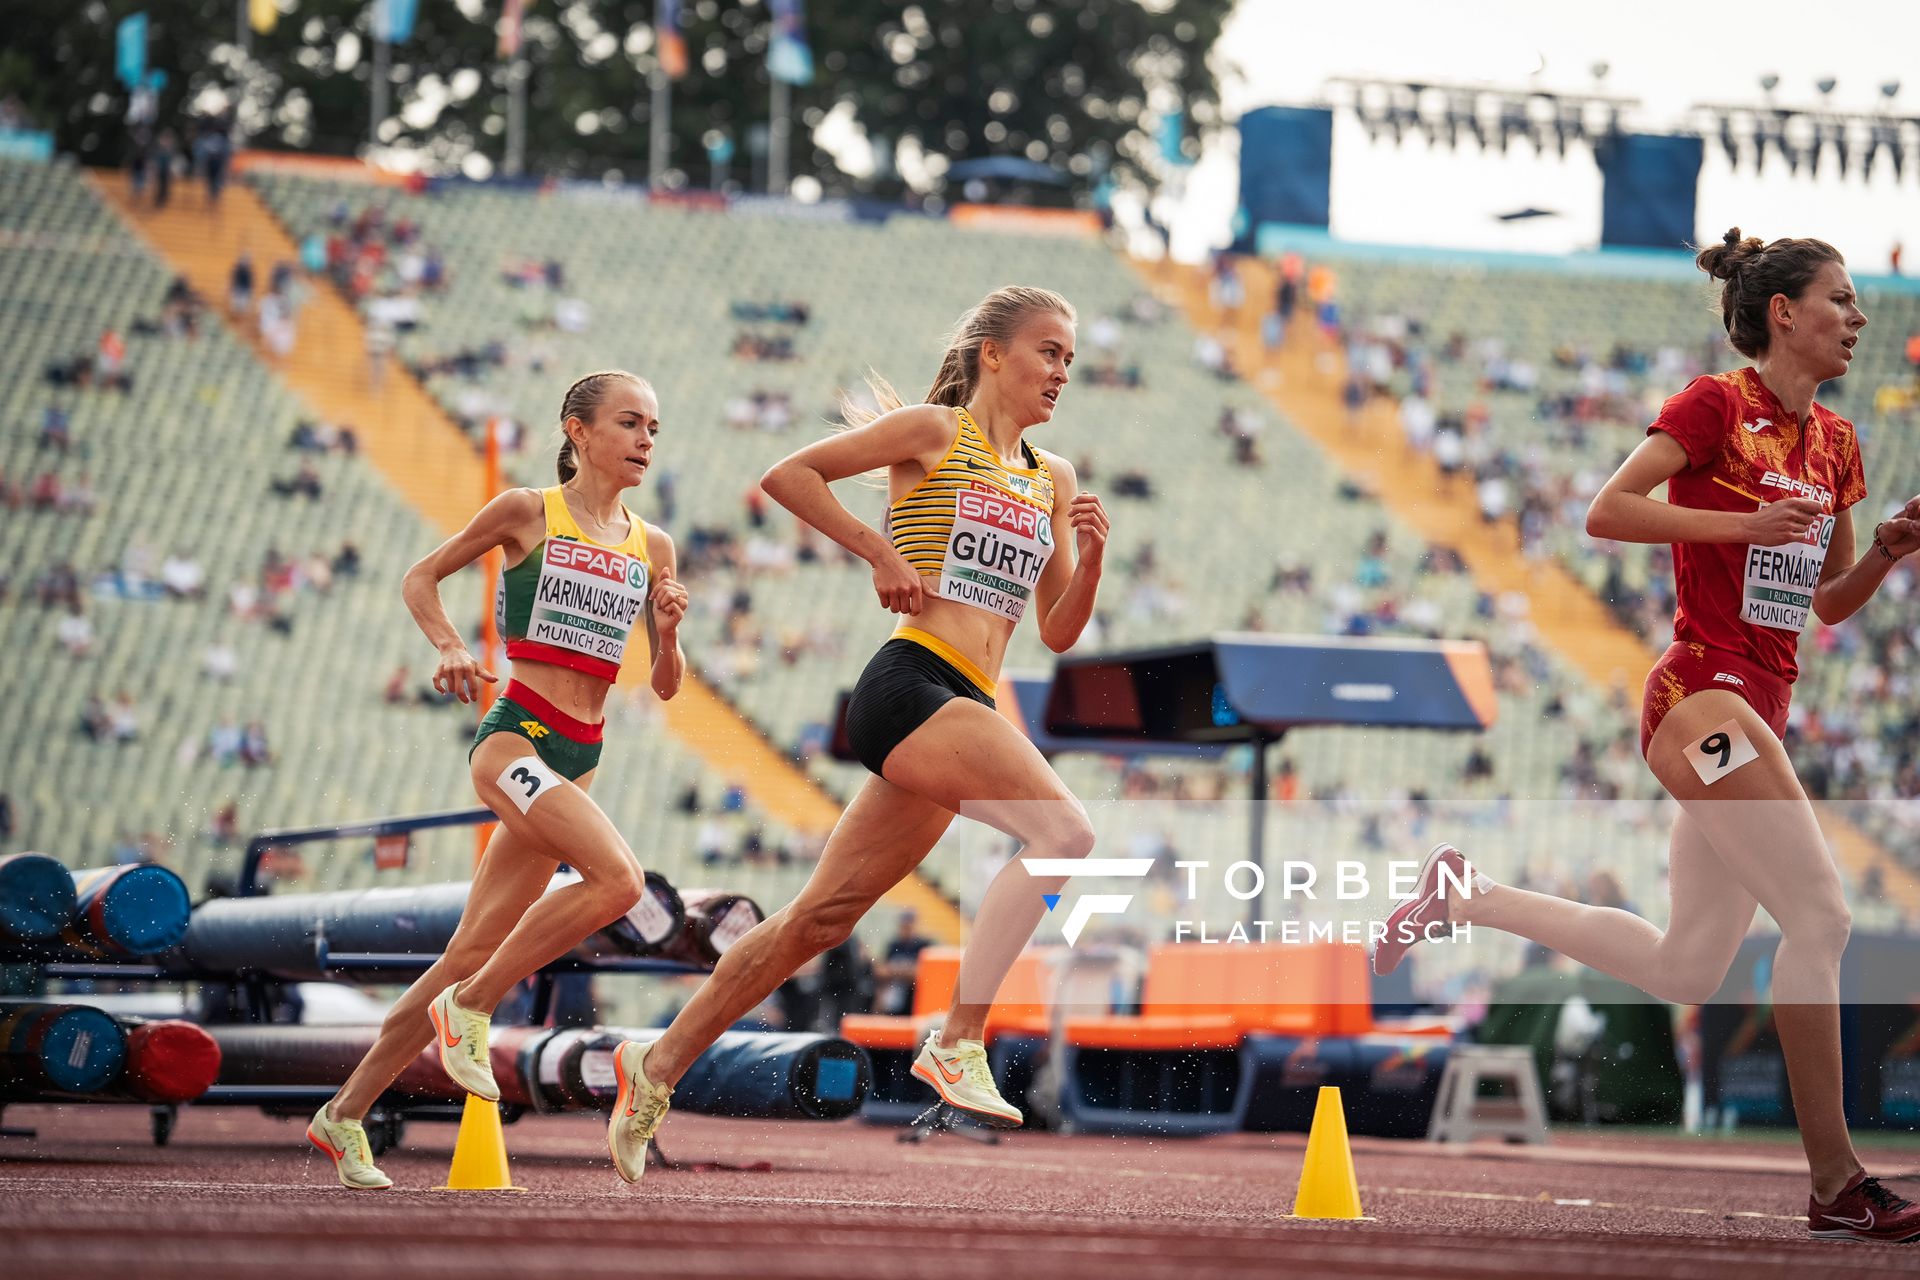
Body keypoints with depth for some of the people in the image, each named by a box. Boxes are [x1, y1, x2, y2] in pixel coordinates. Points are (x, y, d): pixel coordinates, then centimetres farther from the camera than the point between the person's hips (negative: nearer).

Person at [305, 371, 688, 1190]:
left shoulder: (652, 548, 13)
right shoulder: (526, 513, -1)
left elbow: (666, 686, 16)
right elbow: (421, 579, 9)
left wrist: (667, 632, -4)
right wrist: (450, 648, -7)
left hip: (577, 756, 6)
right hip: (516, 733, -6)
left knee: (473, 953, 6)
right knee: (618, 879, -28)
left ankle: (345, 1114, 16)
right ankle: (470, 1005, -10)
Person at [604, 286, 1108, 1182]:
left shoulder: (1054, 479, 20)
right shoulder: (934, 431, 2)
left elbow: (1058, 632, 20)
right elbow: (786, 475, 1)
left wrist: (1090, 557, 2)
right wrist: (879, 551, -6)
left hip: (962, 709, 7)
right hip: (910, 682, -7)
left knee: (823, 915, 8)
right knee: (1063, 831, -25)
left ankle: (660, 1066, 18)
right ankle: (959, 1040, -23)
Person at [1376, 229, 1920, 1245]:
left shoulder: (1834, 441, 16)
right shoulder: (1715, 405, -7)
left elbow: (1828, 602, 21)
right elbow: (1605, 513, -13)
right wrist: (1744, 523, -19)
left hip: (1756, 711, 9)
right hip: (1703, 693, -9)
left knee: (1687, 971, 9)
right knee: (1819, 917, -13)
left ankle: (1467, 896, 21)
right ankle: (1838, 1186, -9)